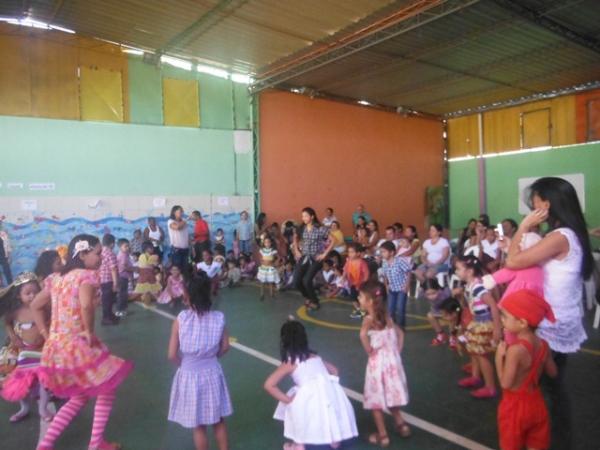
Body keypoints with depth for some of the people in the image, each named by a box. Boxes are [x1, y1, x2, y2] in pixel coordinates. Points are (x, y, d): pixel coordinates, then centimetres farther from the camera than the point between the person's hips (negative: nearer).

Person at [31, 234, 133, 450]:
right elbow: (86, 305, -33)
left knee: (78, 398, 25)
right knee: (106, 391, 14)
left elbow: (36, 306, 19)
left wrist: (47, 336, 17)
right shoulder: (87, 275, -14)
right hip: (78, 346, -8)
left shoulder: (57, 278, 11)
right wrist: (90, 331, -19)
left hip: (56, 346, 8)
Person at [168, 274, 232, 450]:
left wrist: (184, 363, 6)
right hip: (212, 373, 2)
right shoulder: (218, 318, -12)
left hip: (190, 375, -2)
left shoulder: (181, 319, -20)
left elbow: (172, 355, -14)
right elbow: (225, 347, 0)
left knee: (198, 425, 16)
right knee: (218, 421, 22)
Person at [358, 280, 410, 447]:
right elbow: (400, 333, 16)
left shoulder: (369, 319, -16)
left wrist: (369, 351, -21)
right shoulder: (387, 316, 5)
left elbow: (363, 335, -36)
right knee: (389, 395, 24)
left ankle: (382, 435, 15)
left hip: (378, 362, -7)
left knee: (376, 399, 7)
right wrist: (397, 352, 14)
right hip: (392, 360, 7)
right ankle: (401, 424, 33)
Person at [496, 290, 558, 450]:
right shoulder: (543, 345, -8)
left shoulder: (515, 350, -30)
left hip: (515, 406, -6)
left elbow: (505, 383, -25)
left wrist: (499, 357, -19)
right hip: (536, 403, 6)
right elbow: (552, 372, 7)